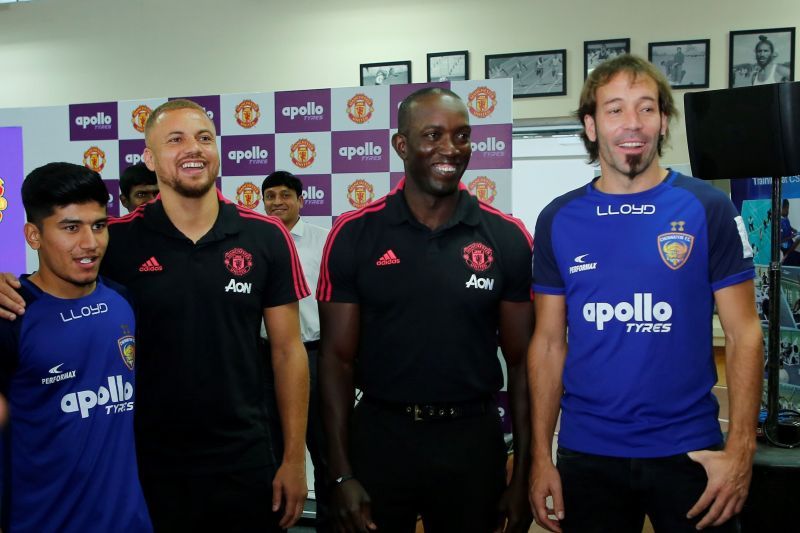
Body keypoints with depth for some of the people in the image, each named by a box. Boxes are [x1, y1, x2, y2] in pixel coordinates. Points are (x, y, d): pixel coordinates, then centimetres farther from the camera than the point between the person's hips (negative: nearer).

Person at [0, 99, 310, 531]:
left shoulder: (266, 238, -3)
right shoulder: (117, 241, -6)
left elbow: (288, 352, 1)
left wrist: (294, 457, -1)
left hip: (245, 463, 1)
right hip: (148, 465, 0)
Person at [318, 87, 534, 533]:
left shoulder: (508, 239, -3)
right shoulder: (355, 235, -5)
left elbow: (522, 361, 1)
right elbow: (338, 357, -2)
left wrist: (524, 475, -1)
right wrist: (342, 475, -7)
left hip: (474, 440, 1)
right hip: (380, 436, 0)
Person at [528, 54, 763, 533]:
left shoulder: (708, 209, -4)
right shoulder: (558, 220, 1)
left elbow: (744, 334, -3)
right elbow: (549, 343, 4)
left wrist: (740, 449, -11)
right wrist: (541, 456, 0)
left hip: (689, 451, -1)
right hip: (586, 453, 2)